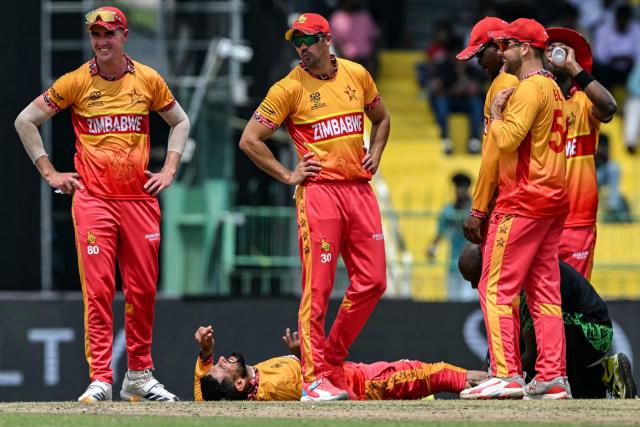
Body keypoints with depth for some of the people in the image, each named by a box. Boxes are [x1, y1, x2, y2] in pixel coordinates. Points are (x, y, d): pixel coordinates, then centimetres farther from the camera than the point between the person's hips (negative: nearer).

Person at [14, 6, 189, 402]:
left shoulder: (148, 80, 6)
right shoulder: (76, 82, 0)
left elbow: (180, 122, 21)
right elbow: (25, 121, 6)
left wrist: (169, 170, 10)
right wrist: (49, 173, 2)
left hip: (140, 199, 3)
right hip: (93, 201, -3)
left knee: (143, 291, 5)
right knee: (98, 291, -8)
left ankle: (139, 376, 16)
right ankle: (100, 380, -9)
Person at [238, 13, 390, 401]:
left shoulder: (357, 75, 10)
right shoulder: (290, 88, -4)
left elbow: (381, 118, 28)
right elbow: (250, 140, -3)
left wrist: (375, 155, 12)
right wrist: (287, 176, -5)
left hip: (360, 190, 5)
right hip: (320, 191, -5)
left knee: (372, 282, 3)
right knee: (318, 287, -9)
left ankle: (332, 359, 19)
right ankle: (315, 377, -9)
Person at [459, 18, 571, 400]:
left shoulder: (530, 88, -13)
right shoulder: (553, 88, 19)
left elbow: (508, 138, -23)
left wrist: (495, 114, -5)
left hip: (524, 201, -10)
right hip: (553, 200, 10)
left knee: (496, 287, -8)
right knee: (545, 292, 8)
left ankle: (507, 374, -15)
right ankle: (553, 378, 5)